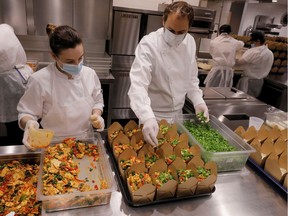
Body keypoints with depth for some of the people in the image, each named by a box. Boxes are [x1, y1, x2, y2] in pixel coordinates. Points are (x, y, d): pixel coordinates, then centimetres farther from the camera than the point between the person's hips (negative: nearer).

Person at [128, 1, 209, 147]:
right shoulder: (149, 43, -22)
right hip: (152, 115, -5)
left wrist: (198, 101, -6)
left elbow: (191, 76, 8)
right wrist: (147, 117, -45)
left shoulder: (190, 42, -3)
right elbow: (138, 84, -31)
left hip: (178, 114, 6)